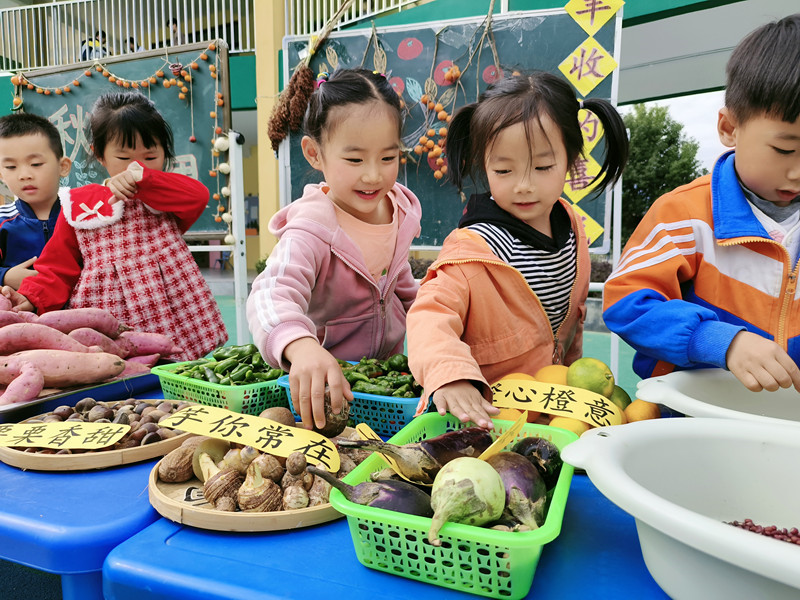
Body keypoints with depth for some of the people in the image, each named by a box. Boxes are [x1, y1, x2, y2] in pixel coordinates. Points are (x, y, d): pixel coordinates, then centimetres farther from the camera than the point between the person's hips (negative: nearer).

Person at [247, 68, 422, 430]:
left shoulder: (400, 208, -2)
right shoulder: (312, 229, -24)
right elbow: (272, 294, -42)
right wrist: (300, 345, -61)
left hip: (389, 369, 4)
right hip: (320, 382, -4)